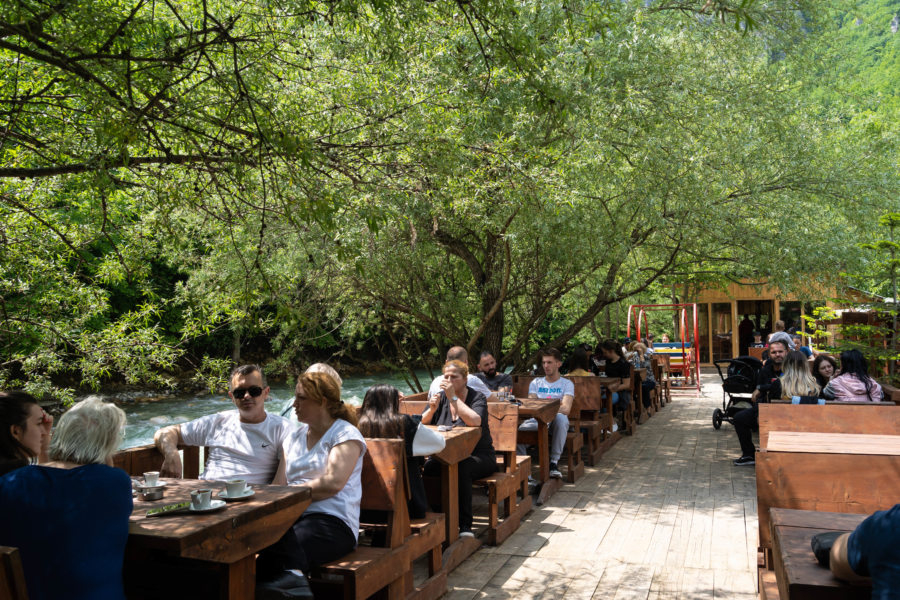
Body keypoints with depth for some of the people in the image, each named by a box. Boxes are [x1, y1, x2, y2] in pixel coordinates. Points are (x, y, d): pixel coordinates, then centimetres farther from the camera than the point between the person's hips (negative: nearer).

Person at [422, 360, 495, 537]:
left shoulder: (478, 397, -4)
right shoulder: (441, 396, 9)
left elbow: (475, 421, -26)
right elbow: (421, 424, 3)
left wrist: (453, 398, -23)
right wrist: (432, 409, -17)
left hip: (478, 455, -3)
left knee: (462, 468, -37)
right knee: (428, 467, -30)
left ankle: (465, 524, -28)